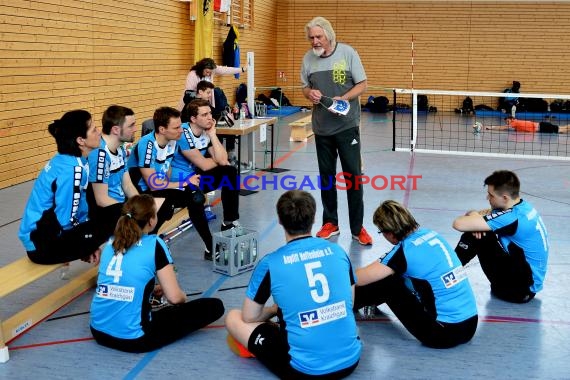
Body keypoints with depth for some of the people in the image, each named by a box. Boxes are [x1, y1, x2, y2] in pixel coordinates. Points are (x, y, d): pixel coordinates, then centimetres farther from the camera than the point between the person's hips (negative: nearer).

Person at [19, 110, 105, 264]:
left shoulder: (65, 160, 2)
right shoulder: (71, 170, -24)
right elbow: (66, 222, -22)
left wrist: (87, 244, 5)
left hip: (46, 231, 8)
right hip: (42, 245, -8)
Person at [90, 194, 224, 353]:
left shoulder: (111, 242, 7)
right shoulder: (154, 245, -9)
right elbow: (174, 297, -11)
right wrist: (184, 298, 12)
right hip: (133, 338, -8)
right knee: (213, 306, 0)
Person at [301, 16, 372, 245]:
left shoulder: (348, 53, -7)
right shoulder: (308, 58, 2)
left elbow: (362, 85, -4)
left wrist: (343, 99, -19)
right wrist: (310, 94, -10)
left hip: (347, 125, -3)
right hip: (322, 127, 4)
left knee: (353, 175, -1)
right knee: (326, 177, 11)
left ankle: (357, 228, 7)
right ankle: (330, 223, 24)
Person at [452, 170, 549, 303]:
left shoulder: (512, 217, -26)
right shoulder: (522, 206, 1)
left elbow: (459, 224, -31)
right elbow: (475, 213, 12)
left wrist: (474, 216, -8)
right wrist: (475, 215, -13)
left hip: (522, 288, -9)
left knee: (475, 236, -14)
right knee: (474, 234, 6)